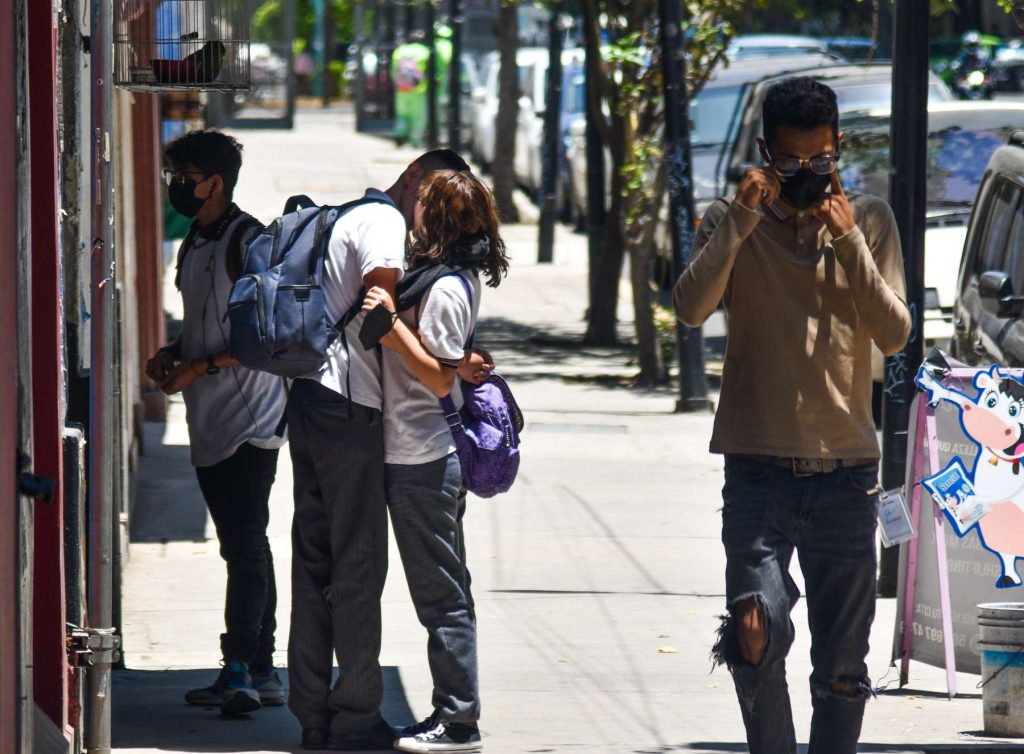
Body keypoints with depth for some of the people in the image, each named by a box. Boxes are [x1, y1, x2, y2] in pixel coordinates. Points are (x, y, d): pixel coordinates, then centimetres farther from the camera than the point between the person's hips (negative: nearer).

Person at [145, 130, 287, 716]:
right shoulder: (195, 244, 16)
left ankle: (240, 668, -18)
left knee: (246, 545, -13)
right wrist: (172, 354, 8)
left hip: (250, 420, -9)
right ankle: (260, 672, 14)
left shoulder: (248, 241, -11)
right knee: (243, 548, 11)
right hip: (211, 424, 9)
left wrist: (200, 367, -16)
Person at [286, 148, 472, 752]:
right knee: (359, 565, -5)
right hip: (348, 407, -10)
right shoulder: (384, 222, -9)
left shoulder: (355, 217, 22)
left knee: (316, 561, 10)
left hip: (310, 401, 10)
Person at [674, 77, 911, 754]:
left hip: (846, 469, 2)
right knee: (757, 630, -23)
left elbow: (895, 335, -3)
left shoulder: (870, 221, 7)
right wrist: (742, 218, -17)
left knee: (843, 668, 8)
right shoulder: (736, 224, 4)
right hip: (760, 465, -2)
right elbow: (692, 307, -12)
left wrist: (847, 241, -13)